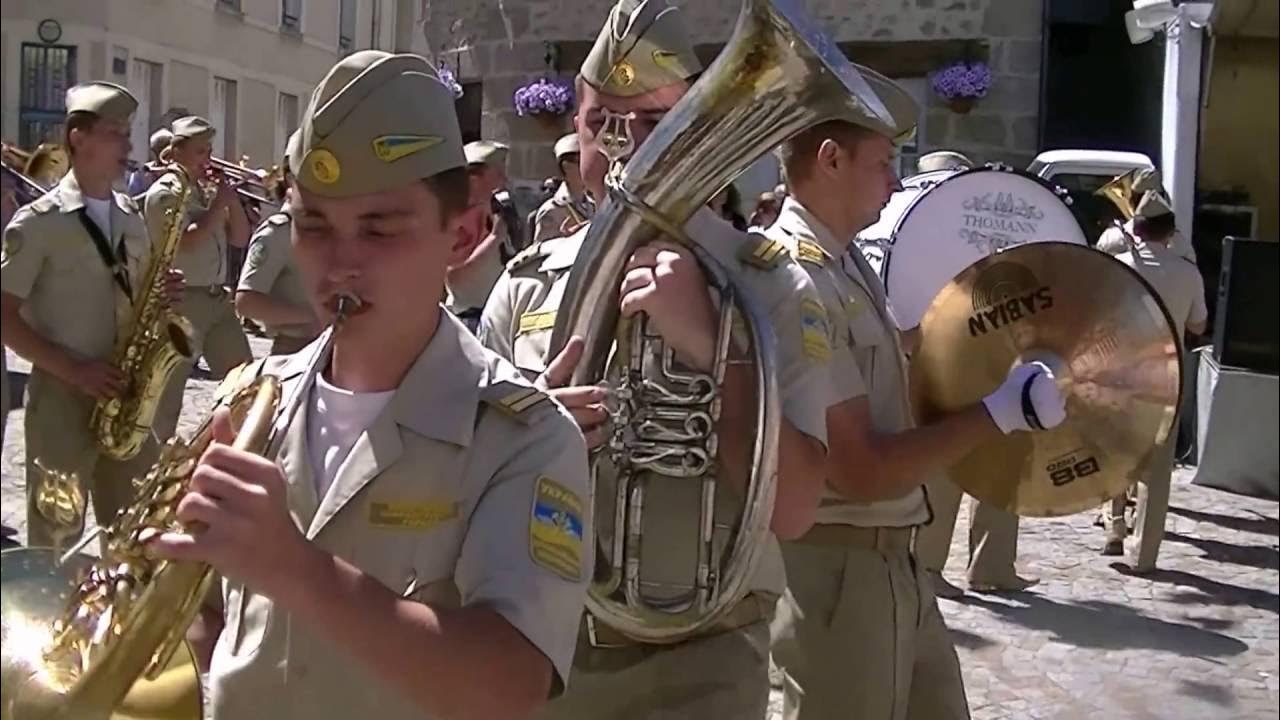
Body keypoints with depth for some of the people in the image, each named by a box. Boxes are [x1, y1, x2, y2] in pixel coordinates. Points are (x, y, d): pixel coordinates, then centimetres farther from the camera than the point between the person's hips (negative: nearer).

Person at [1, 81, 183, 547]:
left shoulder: (132, 218, 11)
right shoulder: (38, 221, -8)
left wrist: (160, 294, -2)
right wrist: (75, 370, -17)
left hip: (126, 395, 5)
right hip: (62, 397, -5)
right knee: (57, 541, 3)